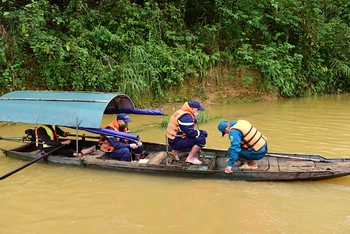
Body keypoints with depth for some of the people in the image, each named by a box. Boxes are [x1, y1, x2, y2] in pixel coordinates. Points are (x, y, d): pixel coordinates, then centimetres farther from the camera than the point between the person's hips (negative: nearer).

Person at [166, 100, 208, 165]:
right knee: (201, 139, -16)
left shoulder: (181, 112, 10)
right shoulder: (186, 117, -21)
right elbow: (191, 133, -24)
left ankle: (176, 151, 16)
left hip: (173, 139, 10)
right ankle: (190, 158, -4)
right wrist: (203, 133, -10)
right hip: (176, 142, -10)